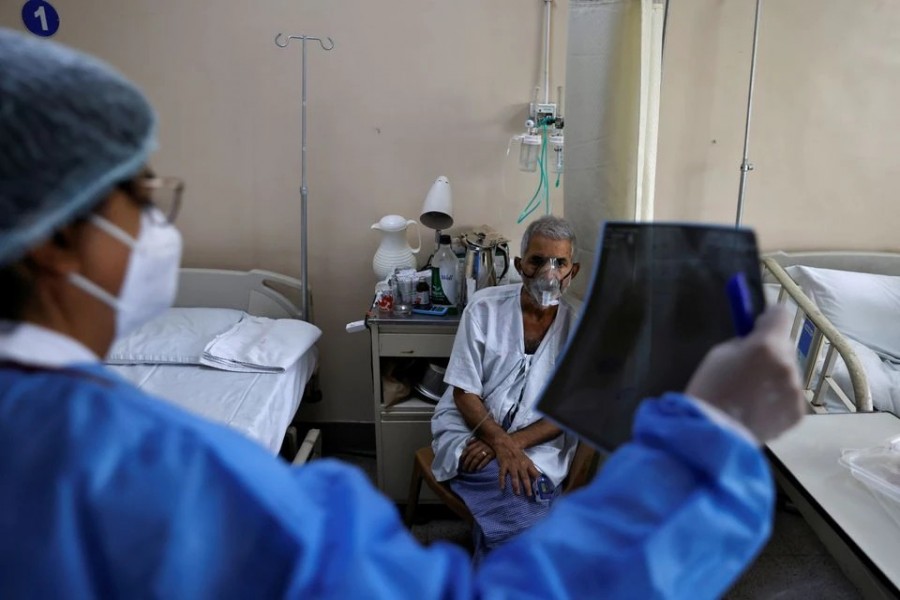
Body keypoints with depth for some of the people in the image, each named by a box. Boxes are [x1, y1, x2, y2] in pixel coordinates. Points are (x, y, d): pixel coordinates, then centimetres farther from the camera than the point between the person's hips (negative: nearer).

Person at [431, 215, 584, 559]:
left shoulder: (576, 327, -1)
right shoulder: (485, 308, -6)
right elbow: (464, 394, -7)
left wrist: (512, 443, -17)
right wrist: (503, 445, -22)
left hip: (533, 443, 2)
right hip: (469, 432, -1)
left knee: (519, 503, -28)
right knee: (522, 496, -28)